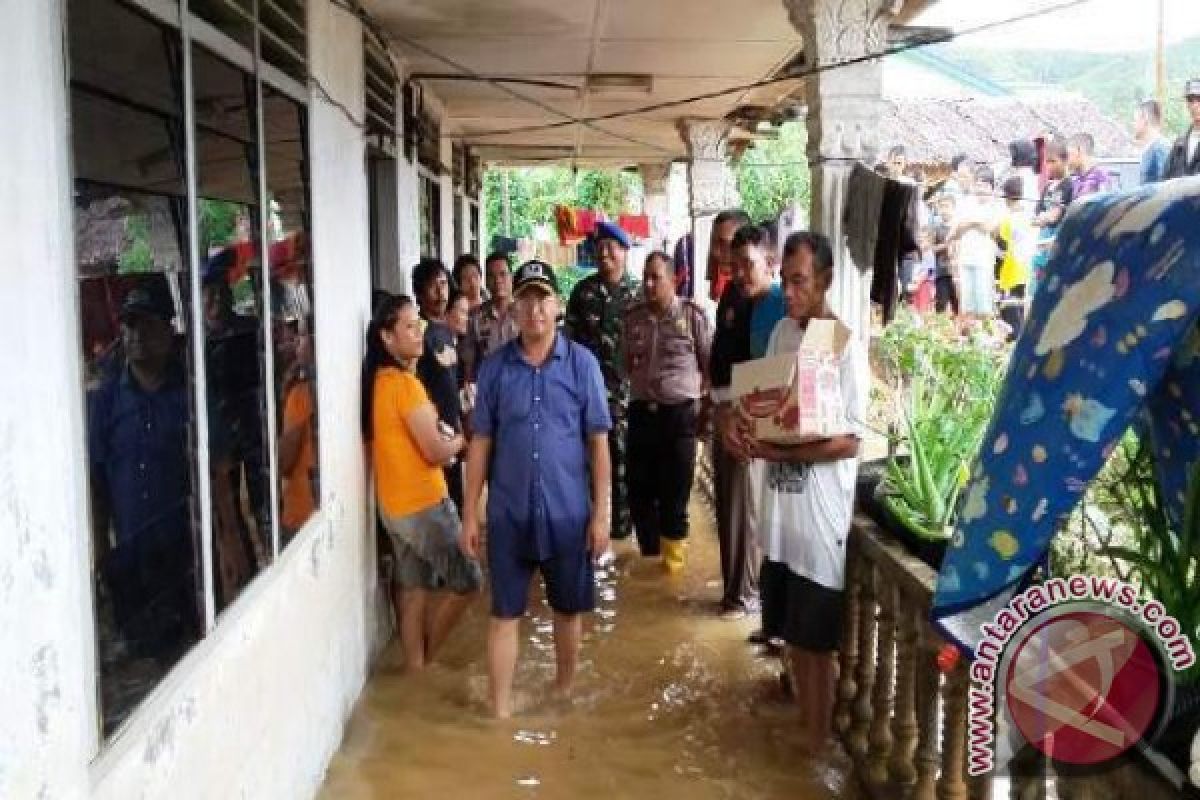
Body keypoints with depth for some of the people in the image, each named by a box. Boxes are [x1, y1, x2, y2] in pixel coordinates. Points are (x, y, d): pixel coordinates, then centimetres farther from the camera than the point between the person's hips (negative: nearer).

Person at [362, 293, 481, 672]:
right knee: (467, 580, 4)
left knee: (413, 589, 15)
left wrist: (441, 435, 5)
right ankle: (425, 657, 15)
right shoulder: (406, 384, -20)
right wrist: (462, 440, -1)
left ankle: (415, 661, 22)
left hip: (396, 504, 9)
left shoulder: (378, 381, 7)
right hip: (423, 504, -9)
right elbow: (436, 452, -19)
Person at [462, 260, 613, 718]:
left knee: (568, 608, 16)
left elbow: (598, 442, -2)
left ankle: (564, 693, 38)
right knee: (504, 613, 6)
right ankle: (500, 711, 19)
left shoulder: (582, 363, -4)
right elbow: (480, 443, 3)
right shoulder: (495, 368, -1)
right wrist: (470, 514, 2)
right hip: (508, 513, 0)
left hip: (568, 513, 0)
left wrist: (601, 512, -5)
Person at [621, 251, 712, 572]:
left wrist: (701, 401, -3)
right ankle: (650, 553, 29)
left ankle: (671, 559, 23)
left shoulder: (692, 314, -4)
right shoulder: (632, 317, 6)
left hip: (680, 413, -4)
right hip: (642, 412, 4)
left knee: (674, 492, 6)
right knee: (640, 490, 9)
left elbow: (710, 364, 0)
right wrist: (637, 390, 8)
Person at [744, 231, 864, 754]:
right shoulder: (781, 332, 8)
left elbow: (849, 441, -17)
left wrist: (776, 452, -22)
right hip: (781, 506, 7)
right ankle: (801, 725, 35)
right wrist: (744, 425, -7)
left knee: (817, 642, 5)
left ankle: (817, 742, 20)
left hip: (820, 514, -7)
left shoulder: (846, 346, -13)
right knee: (792, 633, 19)